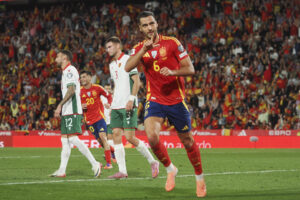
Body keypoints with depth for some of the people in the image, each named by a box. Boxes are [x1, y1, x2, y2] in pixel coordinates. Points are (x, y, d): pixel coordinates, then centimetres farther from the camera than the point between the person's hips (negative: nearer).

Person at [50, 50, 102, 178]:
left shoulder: (70, 70, -9)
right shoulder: (66, 71, 22)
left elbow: (71, 90, -20)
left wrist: (60, 105, -23)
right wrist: (60, 109, 23)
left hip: (72, 111, -10)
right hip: (67, 111, 10)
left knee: (73, 139, -15)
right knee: (65, 140, 5)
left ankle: (95, 164, -12)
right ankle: (62, 170, 3)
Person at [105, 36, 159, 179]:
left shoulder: (127, 60, -5)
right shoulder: (112, 65, 20)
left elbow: (136, 82, -11)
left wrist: (131, 99, -19)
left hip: (128, 105, -8)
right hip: (116, 106, 8)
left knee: (129, 137, -13)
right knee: (116, 135, -2)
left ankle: (152, 162, 2)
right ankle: (122, 171, -2)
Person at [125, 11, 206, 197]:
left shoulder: (172, 43, -4)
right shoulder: (139, 48, 4)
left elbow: (190, 69, -5)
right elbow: (128, 68, -14)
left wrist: (173, 72, -24)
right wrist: (144, 49, -23)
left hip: (176, 100, -1)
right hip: (154, 100, 1)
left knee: (187, 141, 6)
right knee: (152, 136, -21)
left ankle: (200, 178, 27)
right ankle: (170, 169, 4)